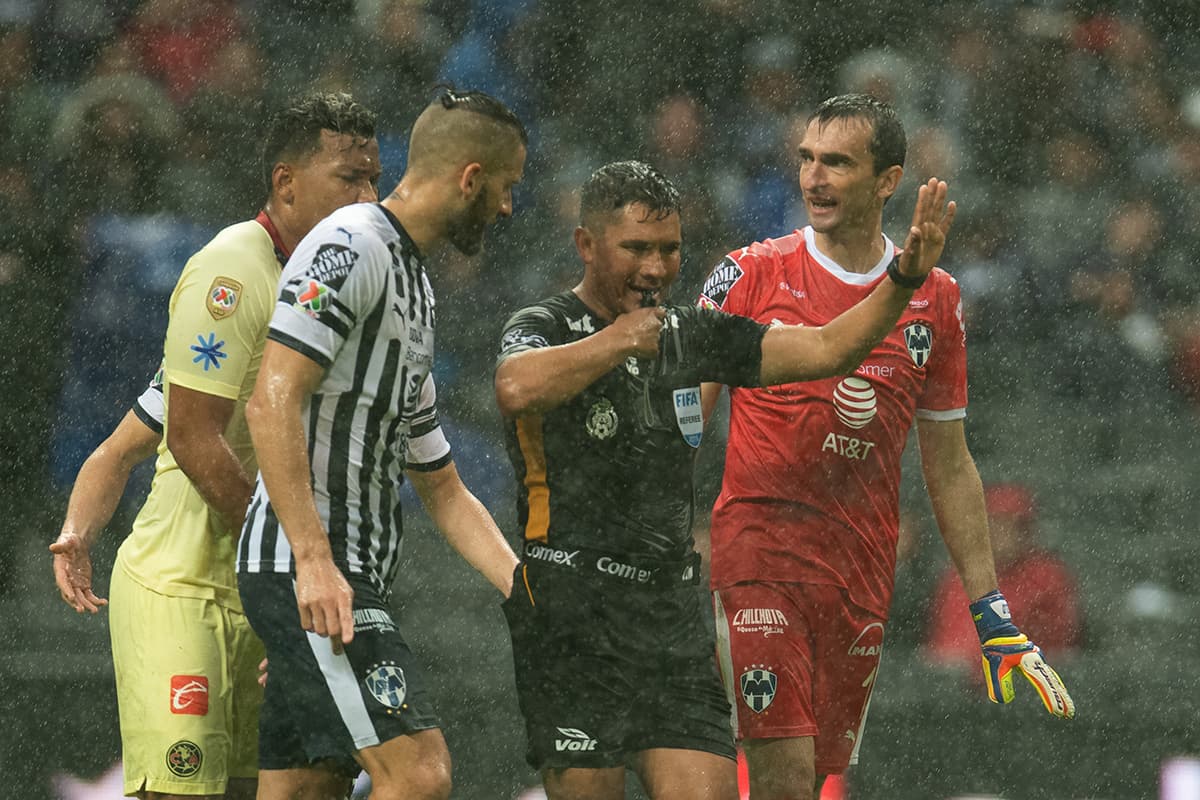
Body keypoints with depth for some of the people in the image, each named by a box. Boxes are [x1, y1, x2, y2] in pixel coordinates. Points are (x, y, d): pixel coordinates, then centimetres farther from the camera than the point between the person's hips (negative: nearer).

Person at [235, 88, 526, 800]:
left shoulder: (414, 285, 25)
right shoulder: (350, 247, -7)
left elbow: (443, 488, 27)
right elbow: (273, 403, -18)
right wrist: (314, 559, -26)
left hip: (347, 580, 10)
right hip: (305, 569, -10)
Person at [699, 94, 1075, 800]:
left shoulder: (934, 301, 9)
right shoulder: (751, 276, 0)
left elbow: (949, 468, 15)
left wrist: (993, 614, 12)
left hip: (864, 570, 3)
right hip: (759, 545, -3)